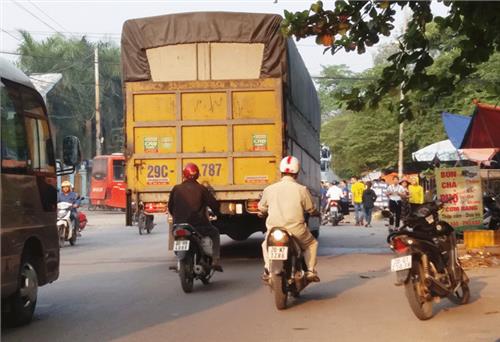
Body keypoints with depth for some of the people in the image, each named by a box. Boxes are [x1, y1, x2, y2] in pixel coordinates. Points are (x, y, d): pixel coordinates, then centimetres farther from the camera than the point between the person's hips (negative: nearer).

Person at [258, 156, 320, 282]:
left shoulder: (269, 189, 1)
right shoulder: (301, 190, -5)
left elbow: (261, 208, 14)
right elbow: (311, 210, 5)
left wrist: (262, 213, 38)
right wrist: (317, 213, 30)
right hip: (297, 231, -2)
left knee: (266, 245, 32)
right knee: (312, 243, 26)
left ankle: (268, 270, 13)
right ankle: (310, 271, 12)